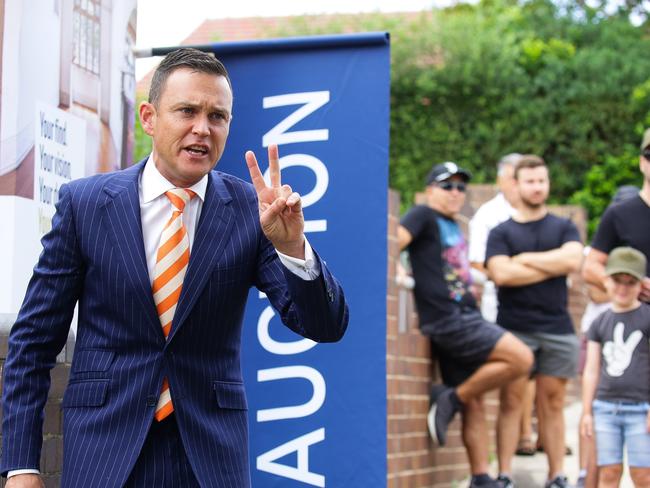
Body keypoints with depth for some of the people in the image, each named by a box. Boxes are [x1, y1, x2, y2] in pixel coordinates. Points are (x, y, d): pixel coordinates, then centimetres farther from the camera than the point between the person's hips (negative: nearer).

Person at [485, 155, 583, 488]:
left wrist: (526, 259, -3)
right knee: (511, 401, -4)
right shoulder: (501, 232, 8)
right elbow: (501, 273, -10)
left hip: (557, 328, 2)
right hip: (514, 328, -2)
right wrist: (553, 266, -4)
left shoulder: (564, 228, 14)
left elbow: (573, 259, -7)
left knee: (552, 403, 5)